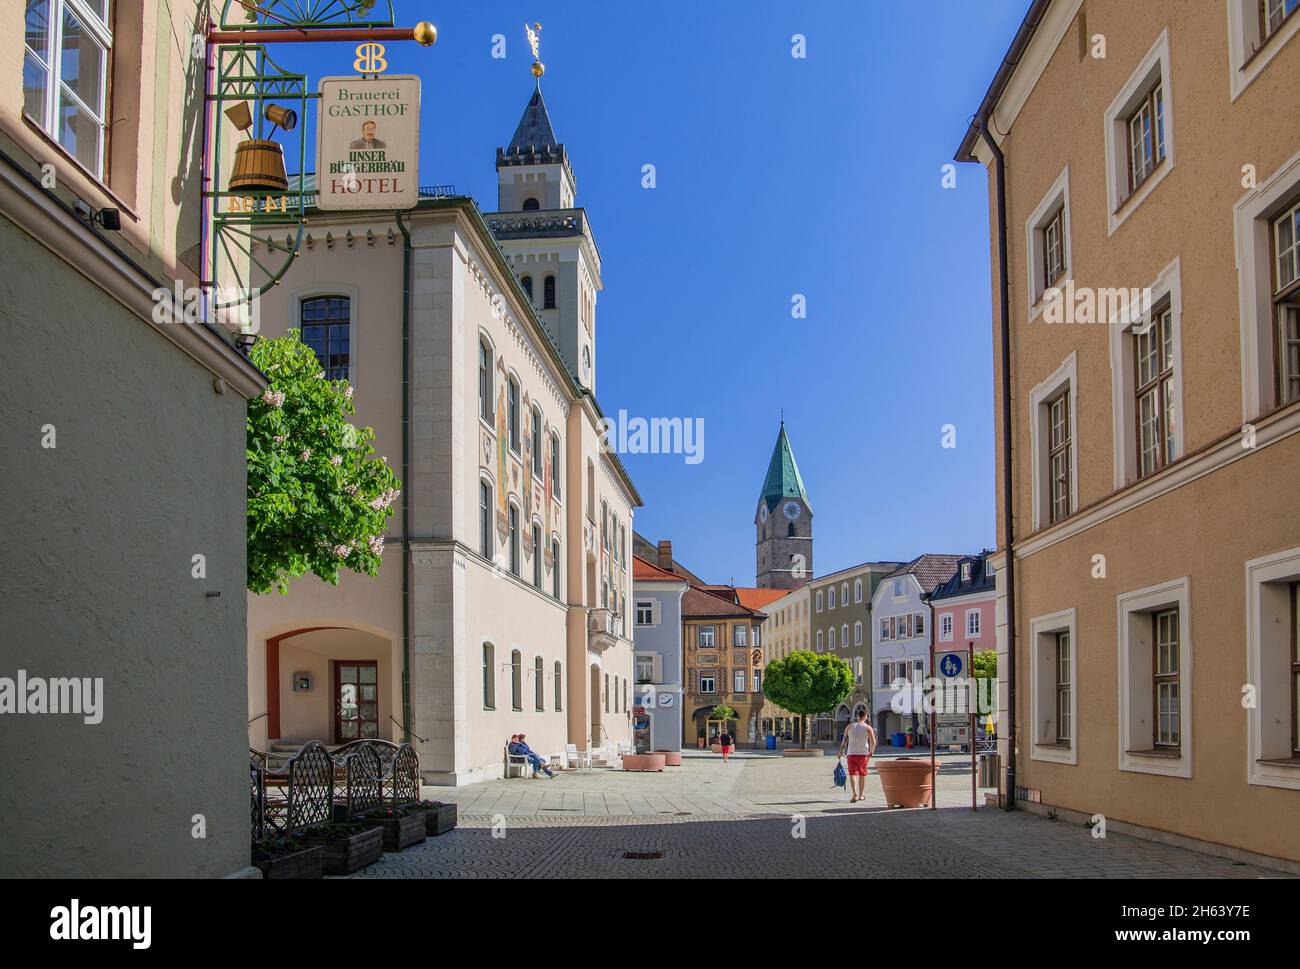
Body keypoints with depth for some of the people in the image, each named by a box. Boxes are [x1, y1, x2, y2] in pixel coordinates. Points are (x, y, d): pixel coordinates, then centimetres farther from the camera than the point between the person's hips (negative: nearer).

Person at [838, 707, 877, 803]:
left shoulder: (850, 726, 1)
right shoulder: (868, 728, -6)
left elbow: (844, 739, 6)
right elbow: (873, 743, -10)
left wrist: (841, 751, 18)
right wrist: (871, 752, 7)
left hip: (851, 754, 0)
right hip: (863, 754, 0)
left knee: (853, 774, -2)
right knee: (862, 774, 14)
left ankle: (854, 793, -23)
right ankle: (861, 795, 23)